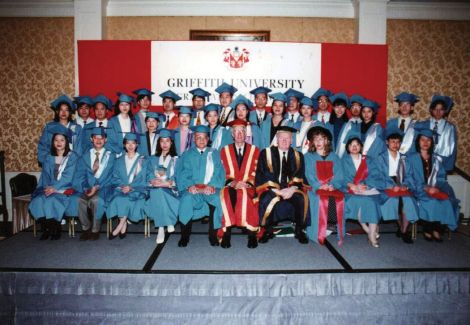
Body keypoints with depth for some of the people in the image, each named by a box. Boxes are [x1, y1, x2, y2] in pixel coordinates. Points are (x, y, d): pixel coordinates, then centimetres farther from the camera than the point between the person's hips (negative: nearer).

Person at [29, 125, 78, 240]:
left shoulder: (72, 156, 2)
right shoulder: (48, 158, 16)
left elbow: (68, 176, -7)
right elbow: (45, 175, 9)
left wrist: (54, 188, -17)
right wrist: (47, 187, -12)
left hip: (64, 189, -4)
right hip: (48, 188, 4)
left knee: (51, 200, -32)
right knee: (38, 200, -26)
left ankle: (56, 229, -14)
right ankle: (46, 229, -12)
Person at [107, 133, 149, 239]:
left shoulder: (143, 161, 9)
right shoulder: (119, 161, 17)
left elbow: (144, 180, 0)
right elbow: (115, 178, 9)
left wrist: (131, 187, -16)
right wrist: (122, 186, -13)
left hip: (137, 191, -2)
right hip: (121, 189, 2)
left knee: (128, 197, -32)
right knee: (119, 198, -30)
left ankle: (120, 226, -20)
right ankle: (124, 226, -19)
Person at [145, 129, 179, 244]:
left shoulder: (177, 160, 13)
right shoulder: (153, 159, 19)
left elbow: (178, 178, 0)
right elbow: (149, 177, 7)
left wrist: (166, 183, -18)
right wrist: (153, 181, -16)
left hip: (172, 191, -2)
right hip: (155, 190, 2)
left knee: (160, 191, -34)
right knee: (156, 192, -33)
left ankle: (161, 229, -25)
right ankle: (169, 222, -26)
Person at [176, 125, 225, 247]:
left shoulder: (214, 154, 15)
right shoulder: (187, 155, 15)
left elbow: (219, 173, 5)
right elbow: (183, 174, 4)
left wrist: (212, 185, -14)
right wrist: (190, 186, -16)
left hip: (210, 187, 0)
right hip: (192, 187, 0)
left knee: (217, 198, -33)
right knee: (186, 198, -33)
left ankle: (213, 234, -18)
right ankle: (185, 235, -20)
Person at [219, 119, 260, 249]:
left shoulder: (254, 150, 14)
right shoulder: (225, 150, 15)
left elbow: (255, 172, 5)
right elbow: (224, 171, 7)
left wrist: (247, 183, -13)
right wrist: (233, 183, -11)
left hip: (248, 186, -1)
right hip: (231, 186, 1)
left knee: (244, 194, -36)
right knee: (227, 195, -35)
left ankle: (251, 233, -29)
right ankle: (227, 231, -29)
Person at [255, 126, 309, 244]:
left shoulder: (298, 156, 12)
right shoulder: (266, 153, 3)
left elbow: (299, 177, 4)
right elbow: (263, 175, -5)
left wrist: (292, 188, -17)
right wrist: (277, 190, -17)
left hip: (291, 189, 2)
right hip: (270, 188, -2)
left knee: (302, 198, -28)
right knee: (267, 199, -33)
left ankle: (299, 230, -10)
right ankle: (267, 230, -13)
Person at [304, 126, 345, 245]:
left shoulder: (334, 157, 18)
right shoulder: (309, 156, 12)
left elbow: (338, 175, 6)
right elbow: (309, 175, 0)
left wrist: (332, 185, -13)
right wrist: (319, 186, -16)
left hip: (332, 187, 2)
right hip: (315, 188, -2)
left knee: (339, 198, -30)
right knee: (322, 198, -33)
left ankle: (339, 232, -22)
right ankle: (320, 233, -26)